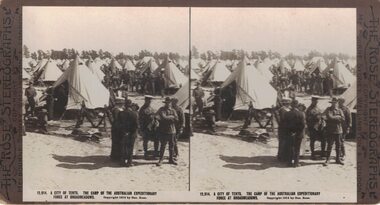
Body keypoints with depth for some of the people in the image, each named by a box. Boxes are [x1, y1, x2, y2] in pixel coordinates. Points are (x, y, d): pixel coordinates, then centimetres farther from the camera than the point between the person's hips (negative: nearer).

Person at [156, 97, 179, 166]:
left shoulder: (173, 110, 11)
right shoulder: (161, 110, -2)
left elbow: (176, 119, -4)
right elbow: (163, 118, -17)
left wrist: (168, 118, -13)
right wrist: (171, 117, -6)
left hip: (172, 130, 4)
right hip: (163, 130, -4)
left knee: (171, 145, 9)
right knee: (163, 145, -3)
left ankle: (171, 159, 20)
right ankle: (161, 159, 5)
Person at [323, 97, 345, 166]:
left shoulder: (340, 110, 10)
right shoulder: (328, 110, 0)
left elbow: (343, 119, -3)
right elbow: (330, 117, -16)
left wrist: (334, 118, -12)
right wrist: (338, 117, -6)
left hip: (338, 130, 4)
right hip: (330, 130, -4)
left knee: (338, 145, 8)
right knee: (329, 145, -5)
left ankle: (338, 159, 18)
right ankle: (327, 160, 2)